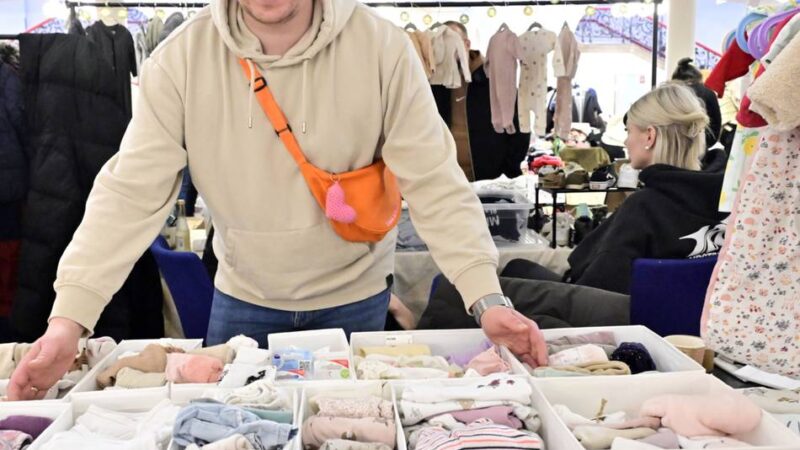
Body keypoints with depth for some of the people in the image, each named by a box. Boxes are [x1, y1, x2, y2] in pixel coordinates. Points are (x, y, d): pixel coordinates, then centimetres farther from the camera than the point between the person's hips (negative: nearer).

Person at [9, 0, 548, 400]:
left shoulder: (382, 47, -19)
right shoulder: (180, 59, -15)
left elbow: (434, 183, -18)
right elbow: (132, 192, -16)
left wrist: (487, 298, -27)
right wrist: (69, 316, -24)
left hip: (354, 293, -1)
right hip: (243, 295, 1)